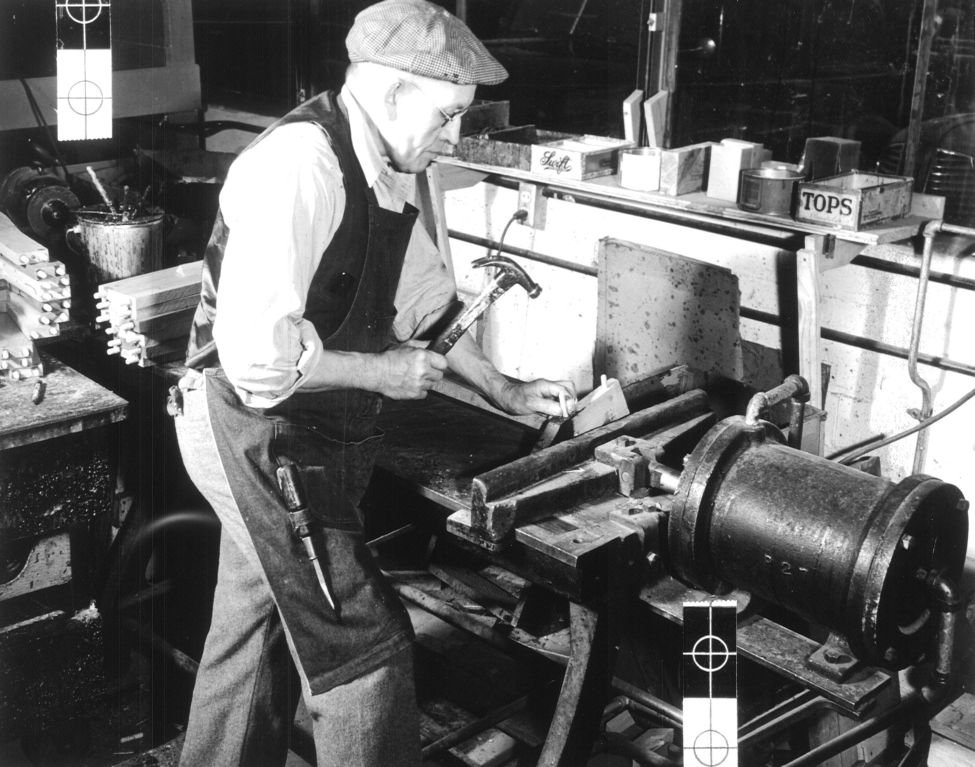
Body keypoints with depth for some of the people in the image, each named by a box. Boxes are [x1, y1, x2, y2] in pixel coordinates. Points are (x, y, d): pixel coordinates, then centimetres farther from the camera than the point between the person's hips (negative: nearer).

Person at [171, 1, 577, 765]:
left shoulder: (383, 170, 5)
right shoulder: (300, 166, -26)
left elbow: (424, 296, 18)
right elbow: (256, 352, -32)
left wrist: (505, 390, 17)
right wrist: (380, 371, -20)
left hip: (302, 434, 10)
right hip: (261, 433, -10)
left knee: (258, 632, 23)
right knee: (366, 647, -1)